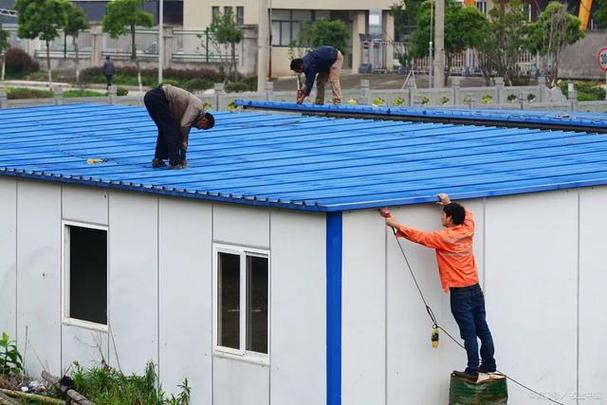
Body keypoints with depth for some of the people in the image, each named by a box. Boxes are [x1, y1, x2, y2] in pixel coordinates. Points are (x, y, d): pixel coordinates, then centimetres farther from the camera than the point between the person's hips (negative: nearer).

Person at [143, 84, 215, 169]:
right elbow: (183, 126, -13)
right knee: (172, 130, -5)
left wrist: (183, 157, 30)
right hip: (157, 98, -10)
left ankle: (157, 160, 20)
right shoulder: (197, 106, -5)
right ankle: (174, 162, -3)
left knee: (164, 130, 19)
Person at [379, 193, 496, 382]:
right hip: (475, 288, 7)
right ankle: (489, 364, 22)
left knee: (469, 333, -4)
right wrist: (449, 203, 30)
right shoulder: (467, 230, 4)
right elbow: (467, 214, 26)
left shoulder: (443, 238, -14)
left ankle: (472, 371, -1)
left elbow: (418, 236, -11)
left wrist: (396, 225, -4)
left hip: (460, 293, -7)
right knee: (482, 328, 14)